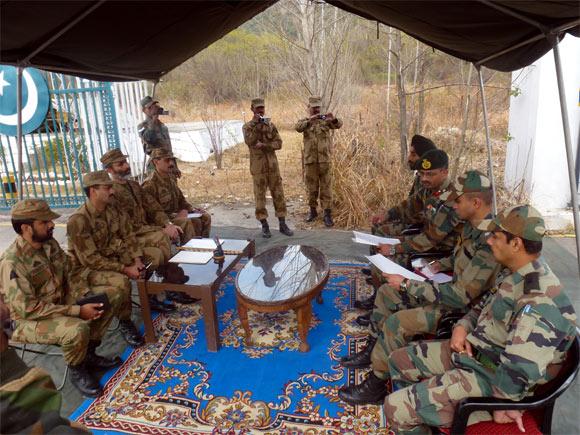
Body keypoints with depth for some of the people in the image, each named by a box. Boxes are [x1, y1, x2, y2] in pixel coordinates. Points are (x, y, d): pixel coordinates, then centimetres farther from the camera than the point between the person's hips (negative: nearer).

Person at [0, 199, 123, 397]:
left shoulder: (50, 244, -2)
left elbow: (70, 275, 6)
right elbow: (28, 308, -28)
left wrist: (88, 296, -12)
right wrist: (78, 311, -28)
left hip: (61, 301, 8)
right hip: (30, 319, -8)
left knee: (112, 295, -2)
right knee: (77, 329, -36)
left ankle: (89, 353, 9)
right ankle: (77, 370, -1)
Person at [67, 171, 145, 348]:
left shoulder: (113, 210, -4)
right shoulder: (78, 221, -25)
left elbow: (128, 236, 0)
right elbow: (90, 259, -26)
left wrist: (137, 260, -16)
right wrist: (125, 269, -28)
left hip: (113, 256, 7)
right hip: (86, 267, -7)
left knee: (155, 254, 1)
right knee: (121, 281, -35)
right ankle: (125, 323, -9)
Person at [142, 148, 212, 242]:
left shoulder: (171, 179, 9)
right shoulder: (150, 184, -19)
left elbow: (181, 200, 21)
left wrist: (193, 209, 3)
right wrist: (175, 216, -25)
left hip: (176, 215, 9)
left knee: (205, 217, 5)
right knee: (188, 222, -33)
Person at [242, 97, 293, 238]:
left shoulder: (271, 124, 9)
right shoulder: (247, 126, 1)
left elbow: (278, 143, -1)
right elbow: (249, 142, -18)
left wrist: (263, 145, -15)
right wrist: (257, 124, -20)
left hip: (272, 165, 3)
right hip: (258, 166, -3)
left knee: (278, 194, 4)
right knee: (260, 196, 1)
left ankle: (282, 225, 11)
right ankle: (265, 226, 10)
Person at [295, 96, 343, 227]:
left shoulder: (326, 120, 7)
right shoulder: (304, 121, 7)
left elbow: (338, 125, -11)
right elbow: (297, 127, -16)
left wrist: (333, 119, -33)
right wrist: (310, 120, -32)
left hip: (324, 159, -1)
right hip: (310, 160, 1)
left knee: (326, 187, 1)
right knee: (311, 187, 9)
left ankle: (327, 214, 4)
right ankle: (313, 211, 23)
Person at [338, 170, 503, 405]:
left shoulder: (489, 242, -31)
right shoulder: (473, 225, -1)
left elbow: (460, 297, -31)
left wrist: (408, 285, -27)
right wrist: (438, 265, 3)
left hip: (464, 309, -10)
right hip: (457, 289, 10)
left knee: (397, 322, -23)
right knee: (387, 292, 9)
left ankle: (375, 385, -3)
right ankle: (372, 349, 21)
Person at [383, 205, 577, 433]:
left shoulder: (539, 302, -30)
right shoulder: (520, 276, 3)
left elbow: (519, 372, -35)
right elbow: (485, 306, 18)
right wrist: (462, 326, 0)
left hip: (490, 378, -9)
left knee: (396, 407, -15)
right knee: (399, 361, 13)